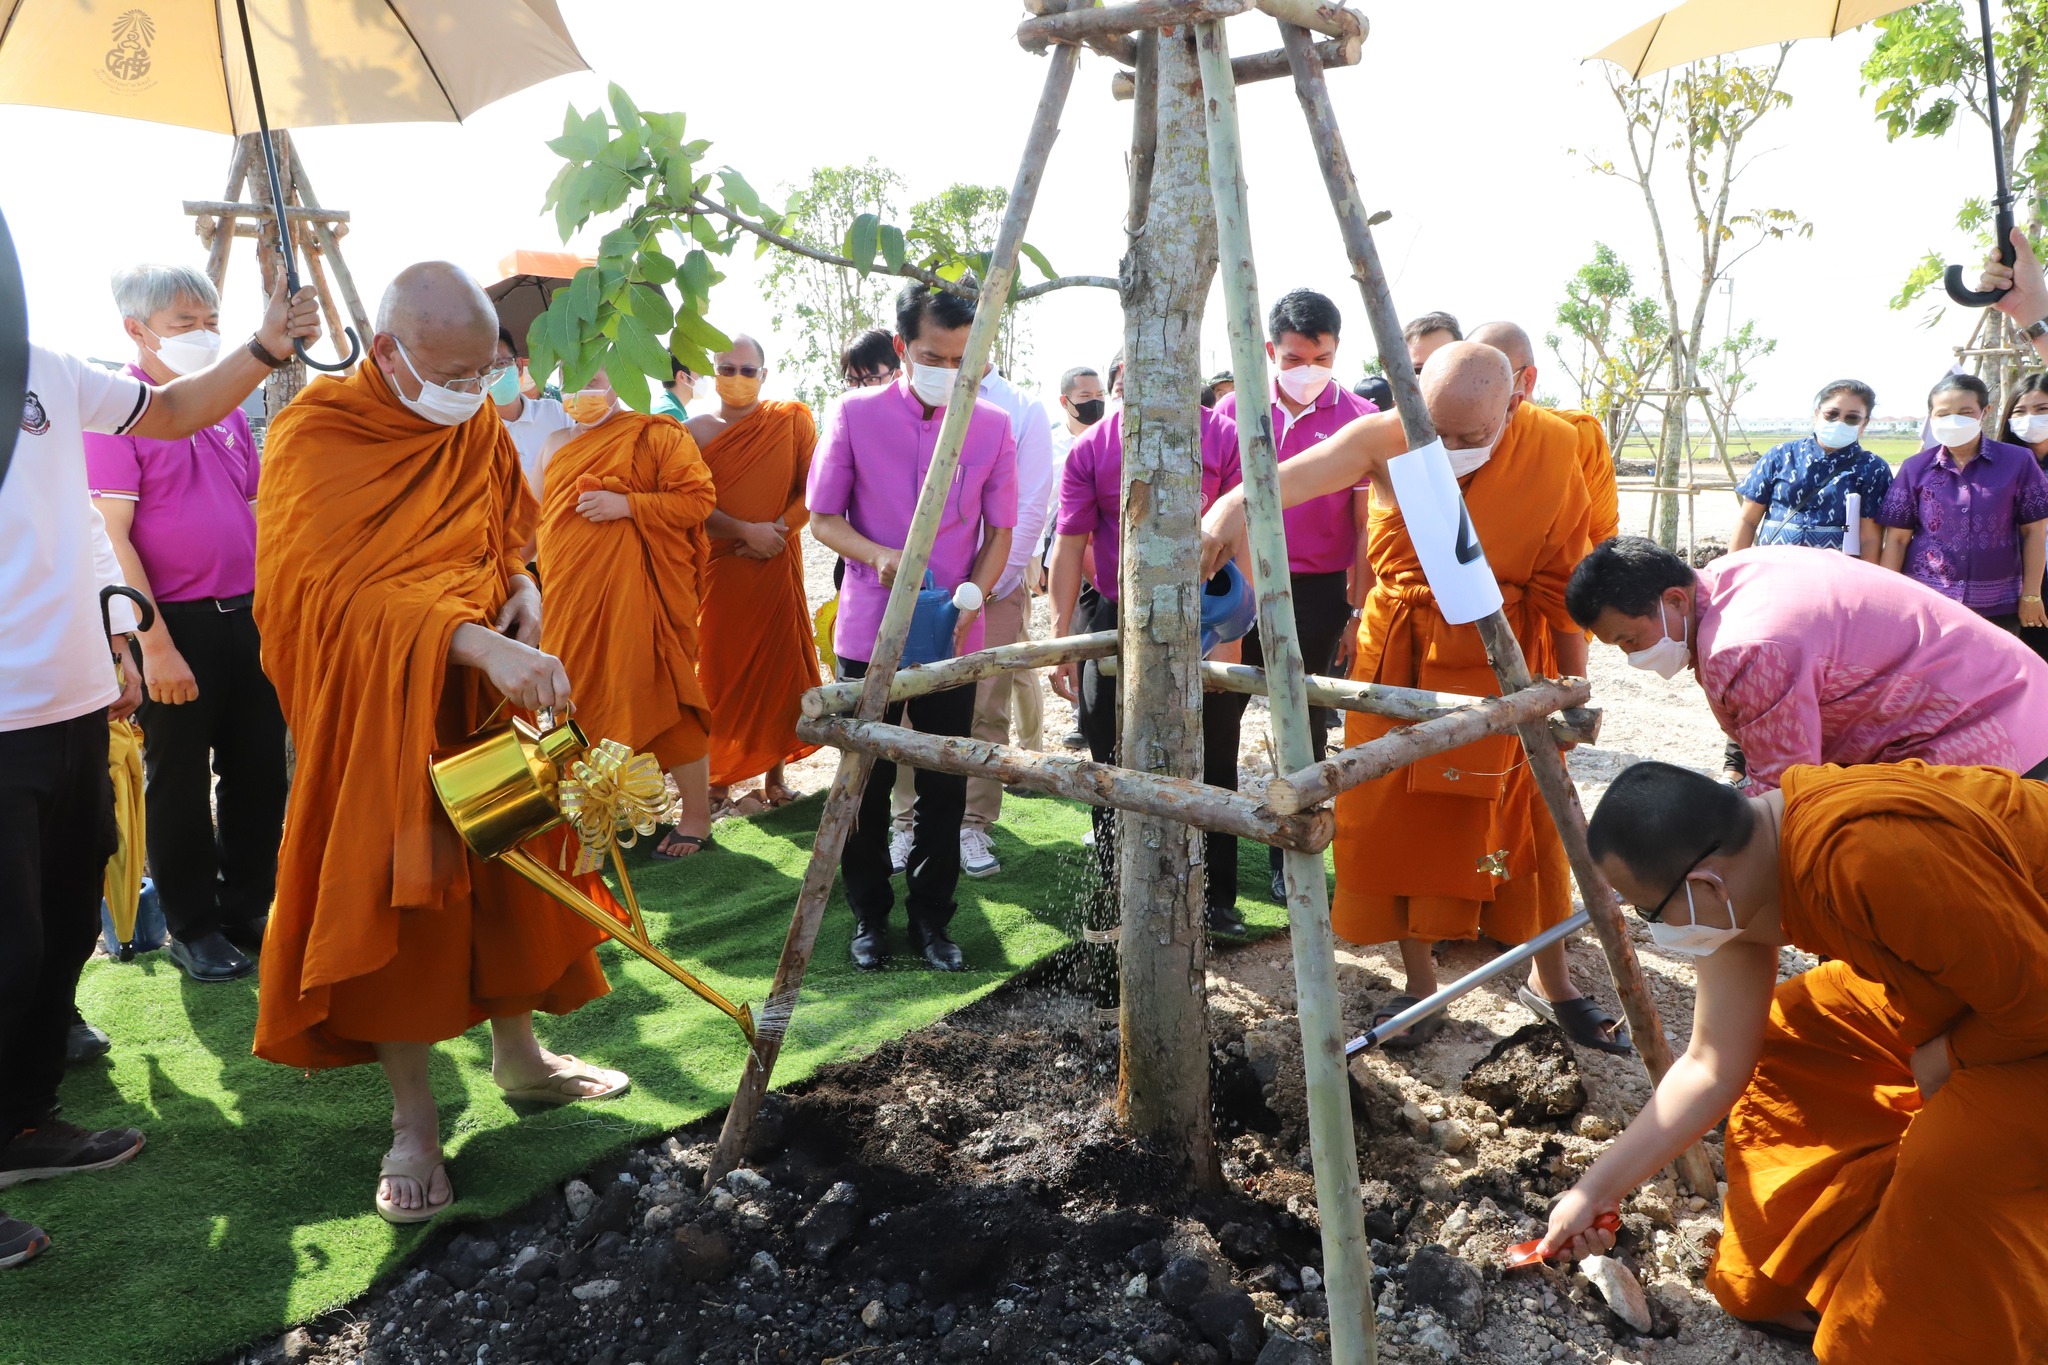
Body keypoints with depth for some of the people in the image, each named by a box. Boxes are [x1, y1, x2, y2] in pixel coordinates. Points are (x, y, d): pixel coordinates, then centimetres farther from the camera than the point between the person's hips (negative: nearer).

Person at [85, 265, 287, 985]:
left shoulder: (227, 406, 11)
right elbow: (113, 536, -14)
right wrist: (154, 643, -18)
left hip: (250, 616, 6)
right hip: (178, 626, -6)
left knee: (258, 773, 12)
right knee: (180, 783, 7)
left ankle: (248, 909, 27)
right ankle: (192, 929, 21)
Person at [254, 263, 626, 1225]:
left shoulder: (479, 425, 3)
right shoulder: (316, 438, -15)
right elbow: (332, 593, -27)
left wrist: (523, 586, -5)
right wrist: (476, 642, -39)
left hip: (492, 695, 6)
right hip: (378, 711, -5)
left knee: (507, 871, 13)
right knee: (397, 898, 0)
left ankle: (518, 1055, 34)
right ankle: (412, 1122, 14)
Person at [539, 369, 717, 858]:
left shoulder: (656, 435, -1)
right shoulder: (559, 443, 19)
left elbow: (699, 497, -10)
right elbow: (542, 517, 27)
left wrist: (627, 505, -18)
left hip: (636, 589, -6)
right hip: (571, 593, 7)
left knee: (656, 692, -7)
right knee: (584, 700, 8)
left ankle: (696, 816, 2)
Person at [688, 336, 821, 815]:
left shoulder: (792, 420, 3)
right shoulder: (696, 431, 4)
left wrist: (777, 530, -14)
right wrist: (747, 531, -15)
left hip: (776, 563, 0)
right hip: (716, 568, 0)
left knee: (778, 664, 3)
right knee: (719, 668, 1)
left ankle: (775, 773, 13)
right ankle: (717, 775, 10)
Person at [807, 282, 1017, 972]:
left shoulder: (993, 426, -1)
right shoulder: (856, 414, -4)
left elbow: (999, 532, 5)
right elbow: (823, 518, 1)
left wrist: (970, 600, -12)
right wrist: (877, 554, -19)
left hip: (953, 637, 1)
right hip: (869, 631, -1)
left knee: (945, 787, 8)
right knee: (866, 784, 8)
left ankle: (932, 916, 25)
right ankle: (869, 915, 26)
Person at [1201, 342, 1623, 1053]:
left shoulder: (1553, 448, -12)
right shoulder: (1388, 436, -16)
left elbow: (1562, 579, -4)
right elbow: (1312, 468, -37)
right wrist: (1239, 500, -58)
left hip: (1505, 660, 0)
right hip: (1400, 657, 0)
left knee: (1529, 820, 9)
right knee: (1401, 819, 6)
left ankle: (1551, 980, 31)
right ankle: (1420, 981, 24)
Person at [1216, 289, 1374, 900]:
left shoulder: (1358, 418, -3)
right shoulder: (1235, 410, 2)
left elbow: (1365, 524, -1)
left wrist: (1360, 605, -5)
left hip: (1317, 593, -1)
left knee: (1304, 728, 7)